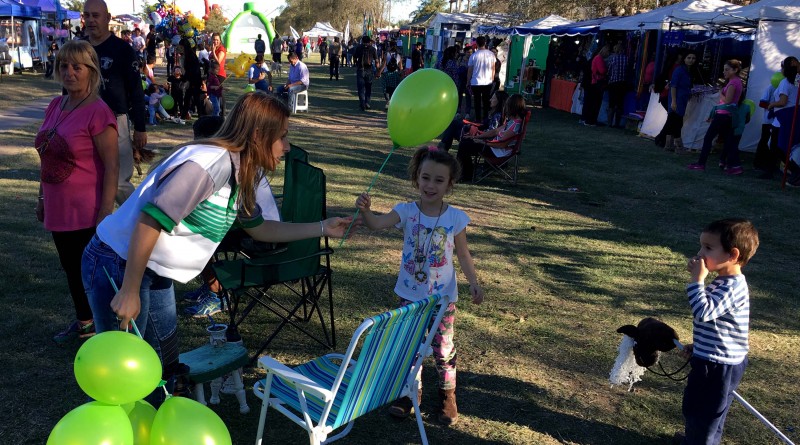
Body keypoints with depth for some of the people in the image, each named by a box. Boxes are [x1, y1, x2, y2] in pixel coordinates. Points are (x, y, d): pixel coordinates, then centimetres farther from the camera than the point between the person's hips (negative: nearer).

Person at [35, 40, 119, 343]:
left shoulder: (98, 111, -16)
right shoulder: (56, 106, 8)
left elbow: (112, 166, -17)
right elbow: (48, 158, 16)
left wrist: (106, 213, -19)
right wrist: (42, 198, 18)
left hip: (86, 213, -8)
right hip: (58, 209, 8)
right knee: (71, 267, 19)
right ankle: (83, 321, 37)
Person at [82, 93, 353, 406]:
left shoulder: (241, 174, 4)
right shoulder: (212, 162, -26)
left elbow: (258, 228, 16)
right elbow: (150, 219, -29)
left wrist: (322, 228, 13)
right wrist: (129, 293, -23)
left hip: (155, 275, 9)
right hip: (118, 267, -9)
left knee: (165, 368, 18)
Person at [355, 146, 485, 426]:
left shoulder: (456, 218, -10)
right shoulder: (406, 212, -11)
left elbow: (463, 254, 1)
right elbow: (376, 224, -27)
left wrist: (474, 283, -6)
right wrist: (366, 210, -48)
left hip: (443, 297, -1)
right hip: (410, 295, 1)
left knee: (443, 348, 11)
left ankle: (448, 396, 33)